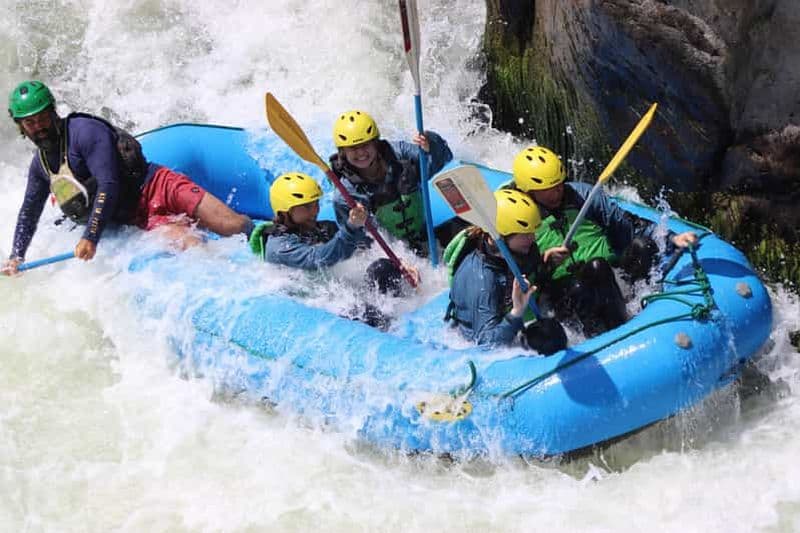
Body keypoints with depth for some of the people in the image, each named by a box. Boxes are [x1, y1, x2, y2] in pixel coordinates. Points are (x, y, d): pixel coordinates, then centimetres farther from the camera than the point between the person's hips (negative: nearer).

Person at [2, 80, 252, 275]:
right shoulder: (40, 164, 13)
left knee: (231, 225, -25)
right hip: (139, 218, 5)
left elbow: (109, 186, -20)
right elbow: (29, 211, 27)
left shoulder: (85, 131, -13)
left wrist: (91, 237, -23)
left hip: (156, 186, -5)